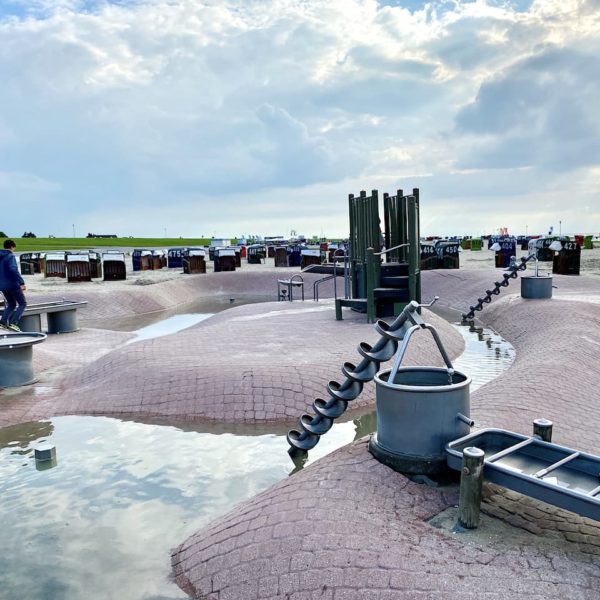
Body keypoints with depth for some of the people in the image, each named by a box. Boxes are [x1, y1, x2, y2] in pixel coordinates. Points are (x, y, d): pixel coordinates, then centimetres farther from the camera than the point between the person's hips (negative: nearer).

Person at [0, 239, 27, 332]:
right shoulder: (10, 256, -11)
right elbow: (13, 270, -25)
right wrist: (22, 283, -27)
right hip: (13, 285, -8)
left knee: (11, 305, 20)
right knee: (22, 303, 3)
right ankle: (13, 323, -11)